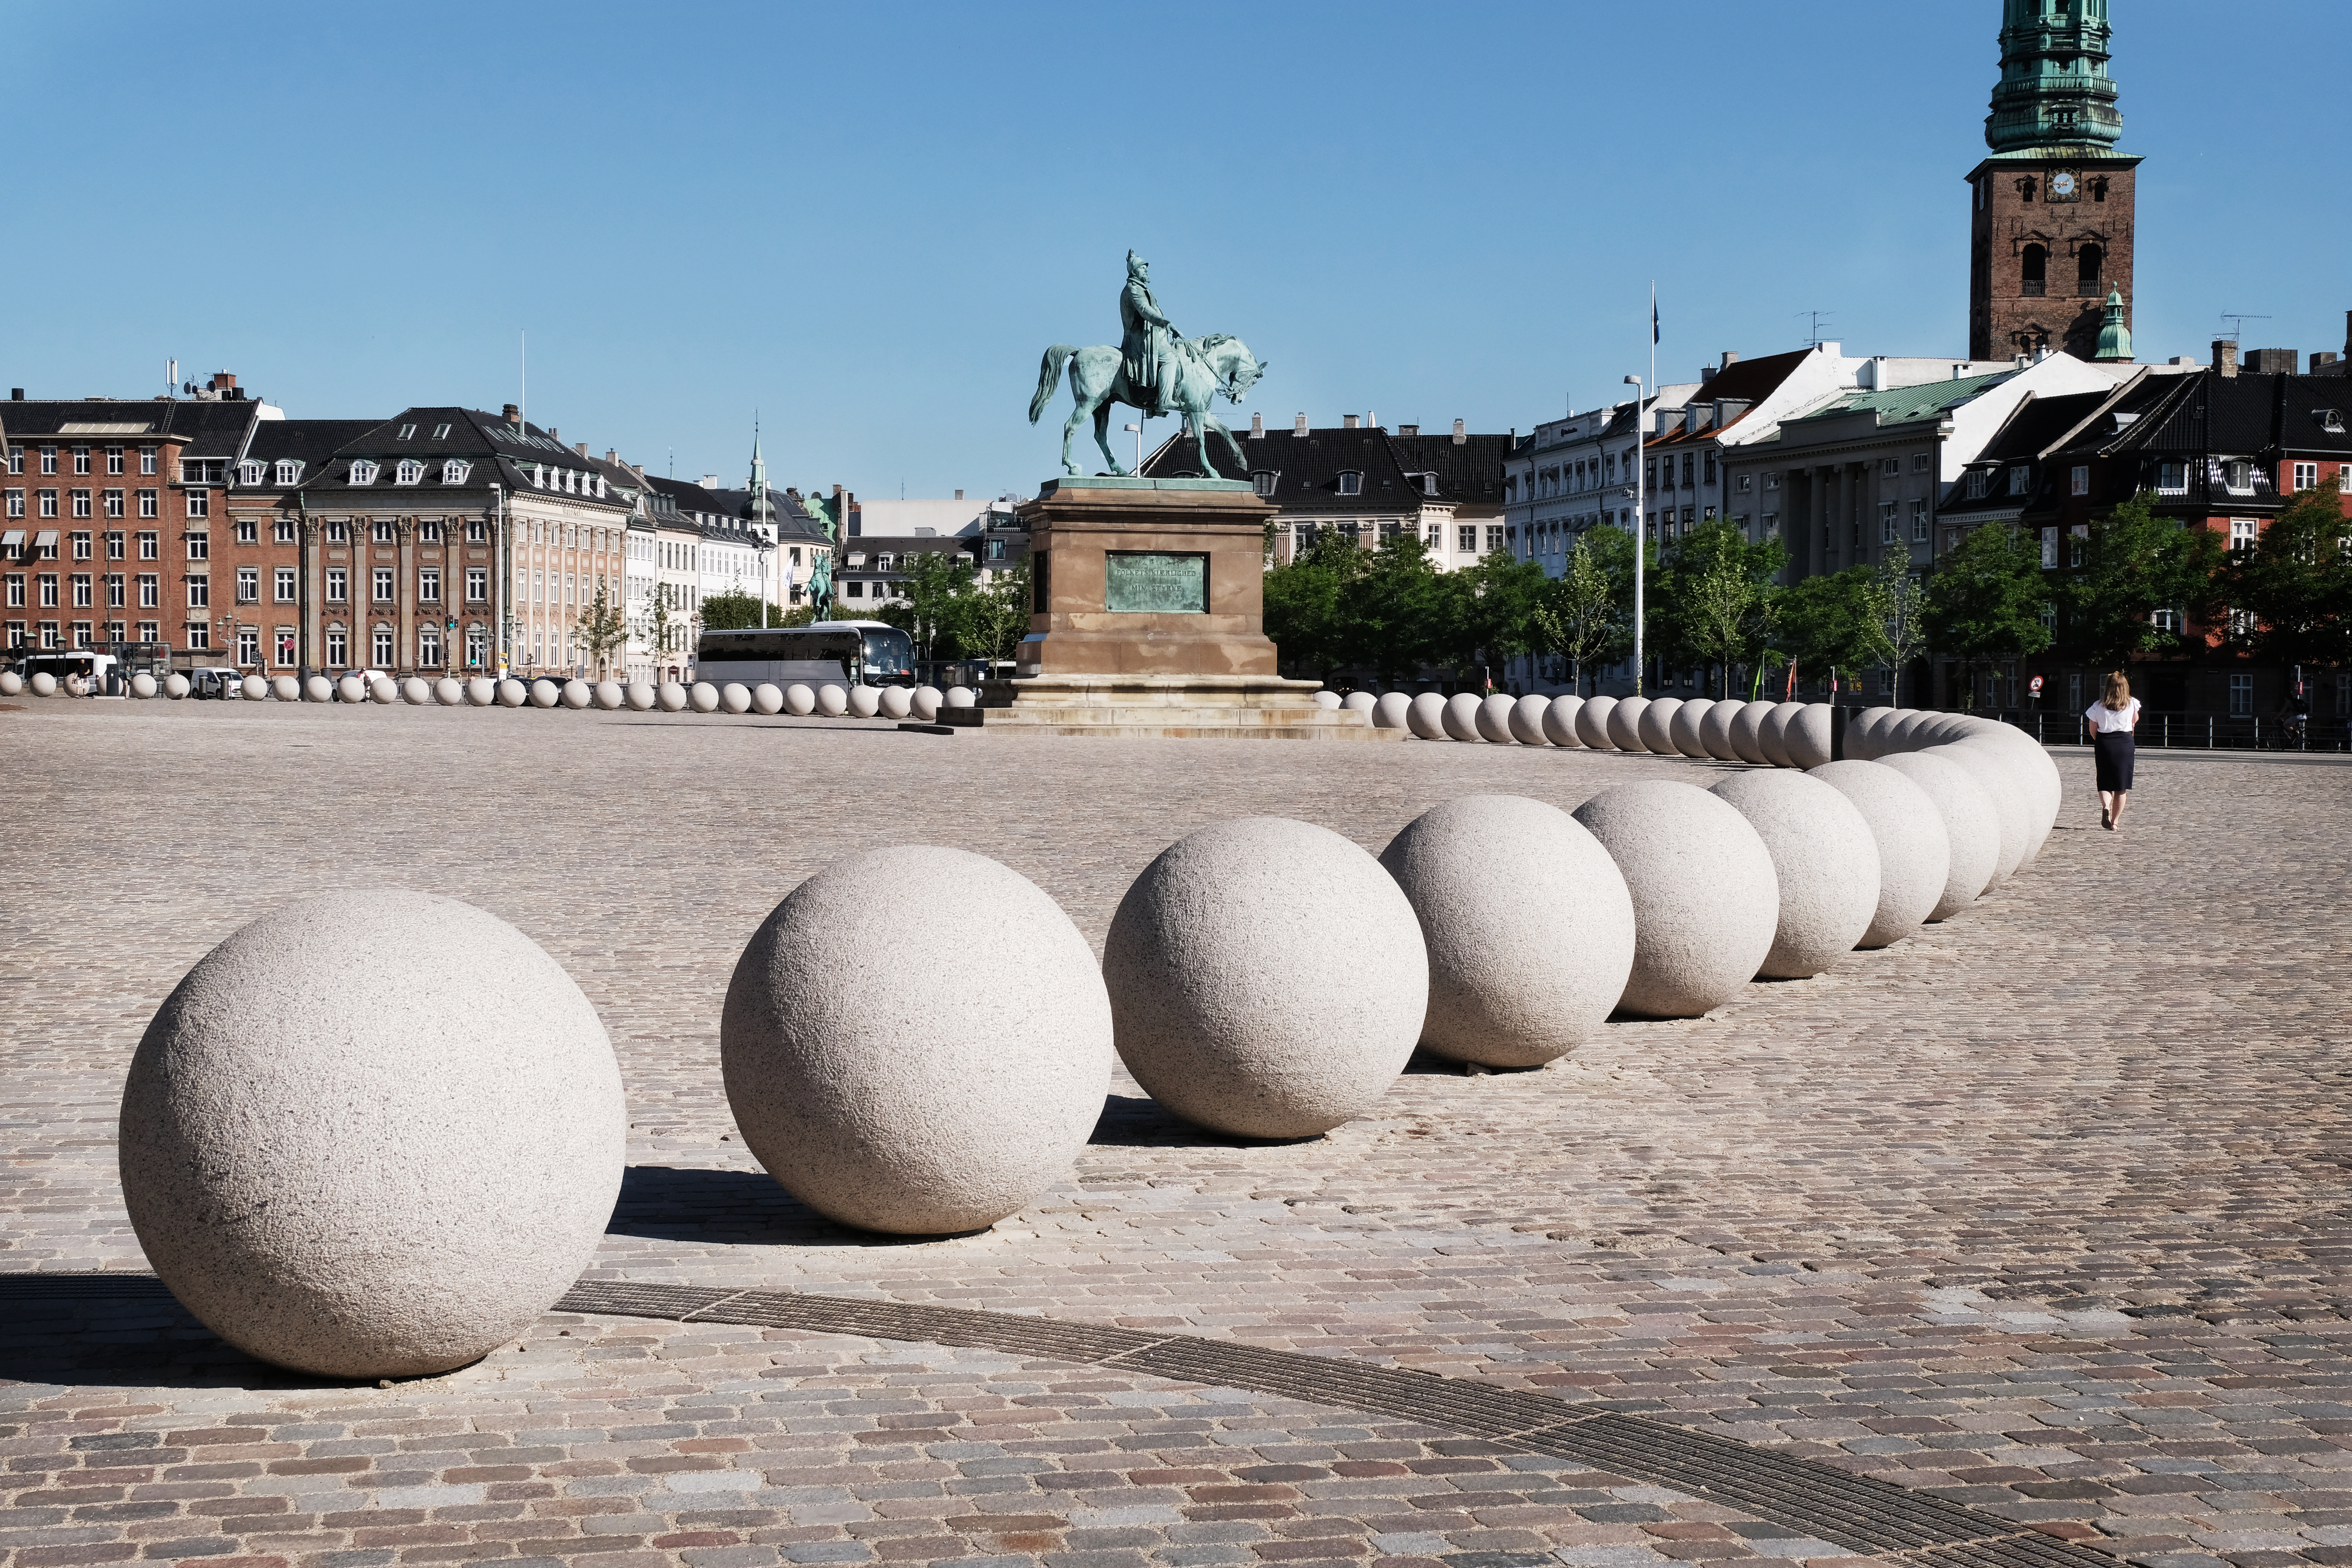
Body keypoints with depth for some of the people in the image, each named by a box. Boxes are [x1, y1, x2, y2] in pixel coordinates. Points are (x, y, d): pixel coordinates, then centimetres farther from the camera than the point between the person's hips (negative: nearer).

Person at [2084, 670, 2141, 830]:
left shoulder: (2098, 706, -3)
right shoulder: (2132, 704, -2)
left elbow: (2093, 730, 4)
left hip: (2104, 744, 0)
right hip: (2125, 743, 0)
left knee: (2105, 782, 8)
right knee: (2121, 786, 7)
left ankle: (2105, 806, -22)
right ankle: (2115, 821, 5)